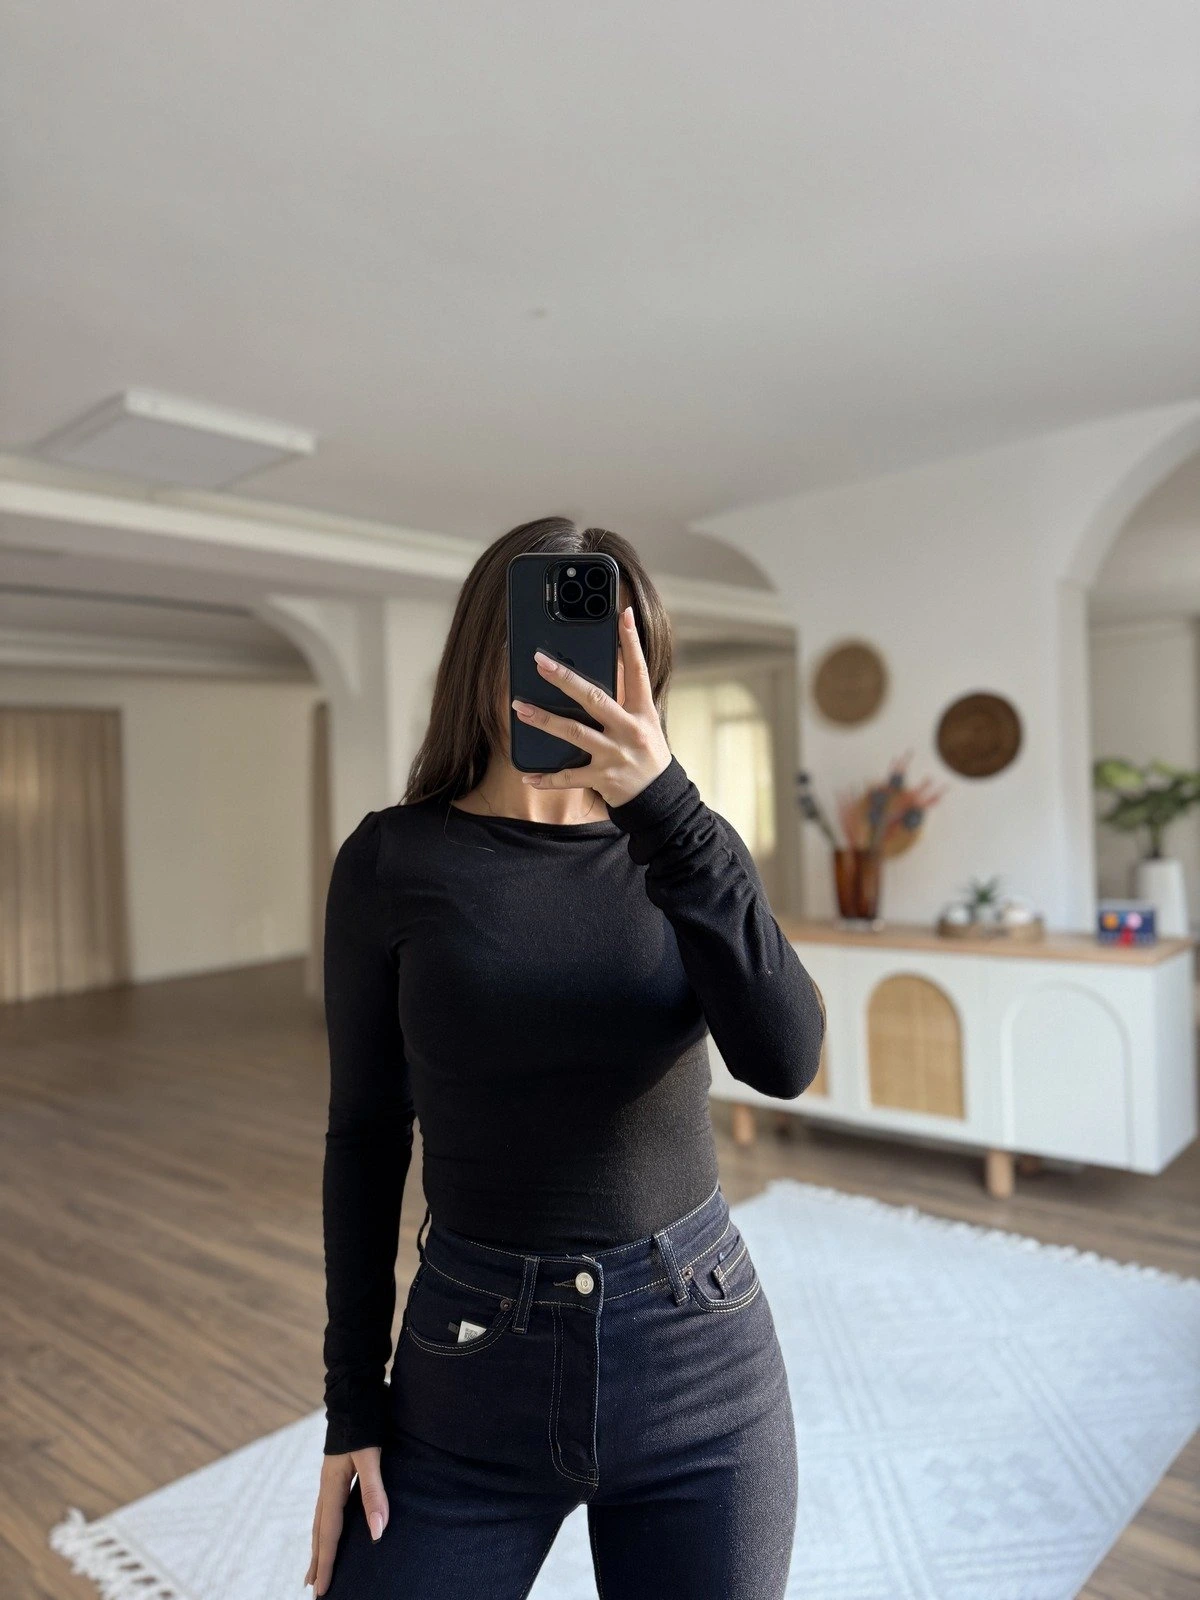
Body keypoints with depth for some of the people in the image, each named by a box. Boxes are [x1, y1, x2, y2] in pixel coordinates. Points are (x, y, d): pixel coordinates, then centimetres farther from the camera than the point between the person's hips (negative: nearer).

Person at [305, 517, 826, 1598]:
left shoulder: (681, 847, -2)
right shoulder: (390, 861, -6)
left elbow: (783, 1058, -19)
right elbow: (365, 1133, 0)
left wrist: (664, 803, -29)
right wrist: (352, 1403, 2)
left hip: (700, 1358, 1)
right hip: (471, 1369, -1)